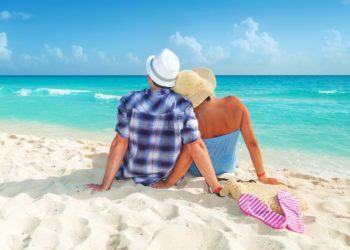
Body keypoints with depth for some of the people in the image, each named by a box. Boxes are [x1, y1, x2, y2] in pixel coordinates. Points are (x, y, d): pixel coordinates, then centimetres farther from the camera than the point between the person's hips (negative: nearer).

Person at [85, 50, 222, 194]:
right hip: (169, 178, 0)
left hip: (132, 173, 0)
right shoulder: (183, 106, -20)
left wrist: (105, 186, -11)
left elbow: (119, 144, -19)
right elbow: (197, 148, -22)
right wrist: (217, 188, -15)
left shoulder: (129, 102, -20)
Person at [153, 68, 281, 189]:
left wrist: (168, 183, -22)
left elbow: (187, 156, -36)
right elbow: (252, 142, -21)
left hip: (199, 170, -3)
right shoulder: (235, 104, -25)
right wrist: (262, 177, -9)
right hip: (228, 167, 3)